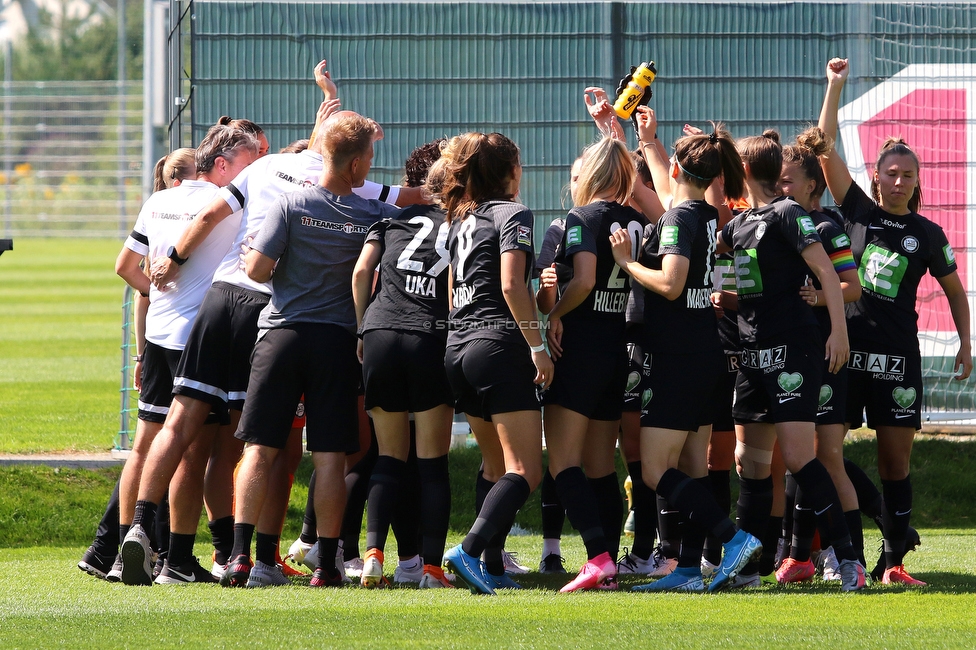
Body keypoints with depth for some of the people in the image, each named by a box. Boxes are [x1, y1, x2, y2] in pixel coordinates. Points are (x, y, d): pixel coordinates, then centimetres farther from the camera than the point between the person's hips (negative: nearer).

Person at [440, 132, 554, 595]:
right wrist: (538, 345, -14)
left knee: (500, 470, 18)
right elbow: (512, 285, -17)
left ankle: (492, 569, 13)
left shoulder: (461, 220, 18)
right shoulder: (512, 214, -5)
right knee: (525, 471, -11)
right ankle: (470, 552, -28)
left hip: (458, 348, 8)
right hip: (500, 346, -8)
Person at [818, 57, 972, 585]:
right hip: (845, 347, -1)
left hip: (897, 353, 1)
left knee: (896, 460, 0)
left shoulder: (927, 235, 8)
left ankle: (894, 563, 4)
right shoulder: (856, 211, 6)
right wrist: (834, 86, -4)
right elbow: (824, 149, 0)